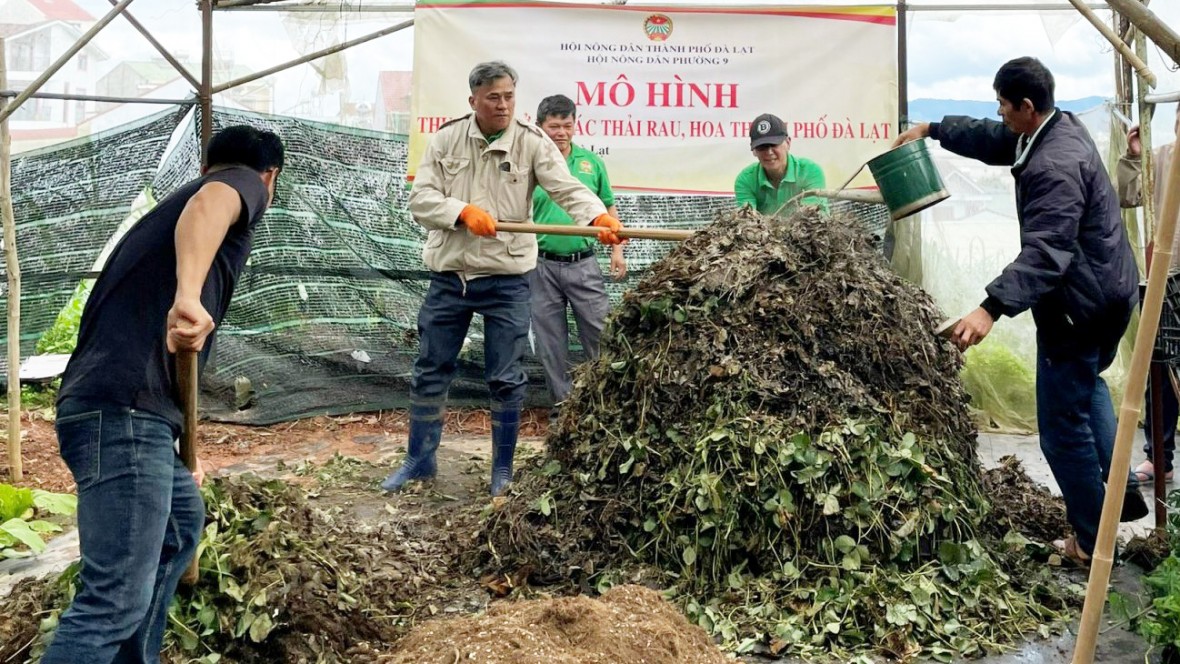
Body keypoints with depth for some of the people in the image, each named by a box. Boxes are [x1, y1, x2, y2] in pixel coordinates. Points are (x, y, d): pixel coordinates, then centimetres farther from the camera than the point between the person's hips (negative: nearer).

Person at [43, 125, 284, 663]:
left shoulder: (166, 213, 31)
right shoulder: (245, 183, 6)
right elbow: (210, 203, -22)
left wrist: (182, 453, 39)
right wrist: (189, 294, -39)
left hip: (118, 410, 10)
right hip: (123, 413, -10)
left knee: (181, 521, 29)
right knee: (117, 600, -12)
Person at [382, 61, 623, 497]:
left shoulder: (532, 143, -5)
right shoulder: (447, 139, 1)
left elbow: (567, 187, -18)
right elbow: (420, 198, -4)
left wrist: (599, 217, -37)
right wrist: (464, 212, -21)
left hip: (506, 280, -2)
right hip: (449, 276, 2)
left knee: (506, 379, 5)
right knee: (430, 373, 12)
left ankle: (503, 469, 22)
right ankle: (419, 460, 28)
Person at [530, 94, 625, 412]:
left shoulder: (591, 161, 4)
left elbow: (608, 208, 13)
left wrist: (617, 249, 7)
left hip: (583, 263, 1)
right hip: (542, 265, -1)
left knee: (601, 333, 3)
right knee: (551, 340, 8)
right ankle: (562, 403, 21)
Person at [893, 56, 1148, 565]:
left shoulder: (1055, 167, -28)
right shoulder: (1058, 126, 3)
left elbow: (1044, 253, -38)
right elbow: (990, 139, 20)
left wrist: (991, 308, -48)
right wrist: (931, 129, 24)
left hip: (1079, 305, -11)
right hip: (1107, 290, 11)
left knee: (1063, 424, 1)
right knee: (1086, 384, 32)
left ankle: (1091, 540, 14)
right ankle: (1123, 491, 38)